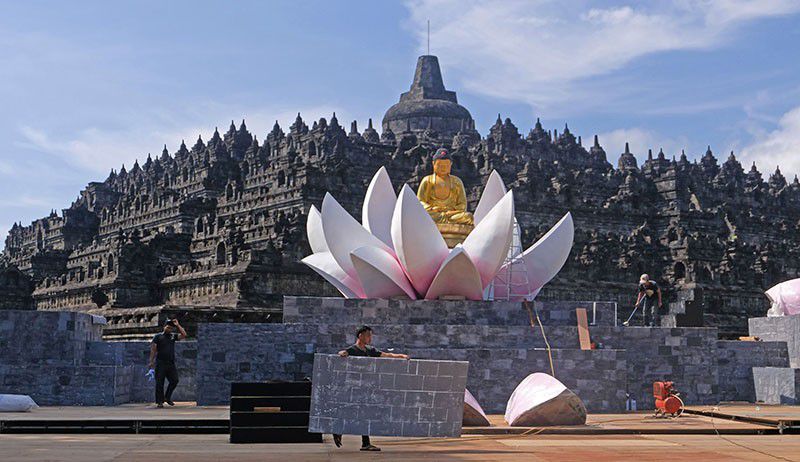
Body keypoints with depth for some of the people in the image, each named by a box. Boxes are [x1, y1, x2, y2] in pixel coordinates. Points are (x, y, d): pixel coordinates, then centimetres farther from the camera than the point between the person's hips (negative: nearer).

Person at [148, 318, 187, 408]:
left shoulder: (173, 336, 14)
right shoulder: (158, 336, 4)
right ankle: (159, 401, 4)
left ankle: (167, 397, 15)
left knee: (174, 380, -2)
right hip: (161, 363, -4)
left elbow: (184, 335, 3)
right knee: (160, 383, -2)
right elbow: (153, 349, 1)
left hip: (171, 363, 4)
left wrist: (178, 325, 2)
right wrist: (151, 361, -6)